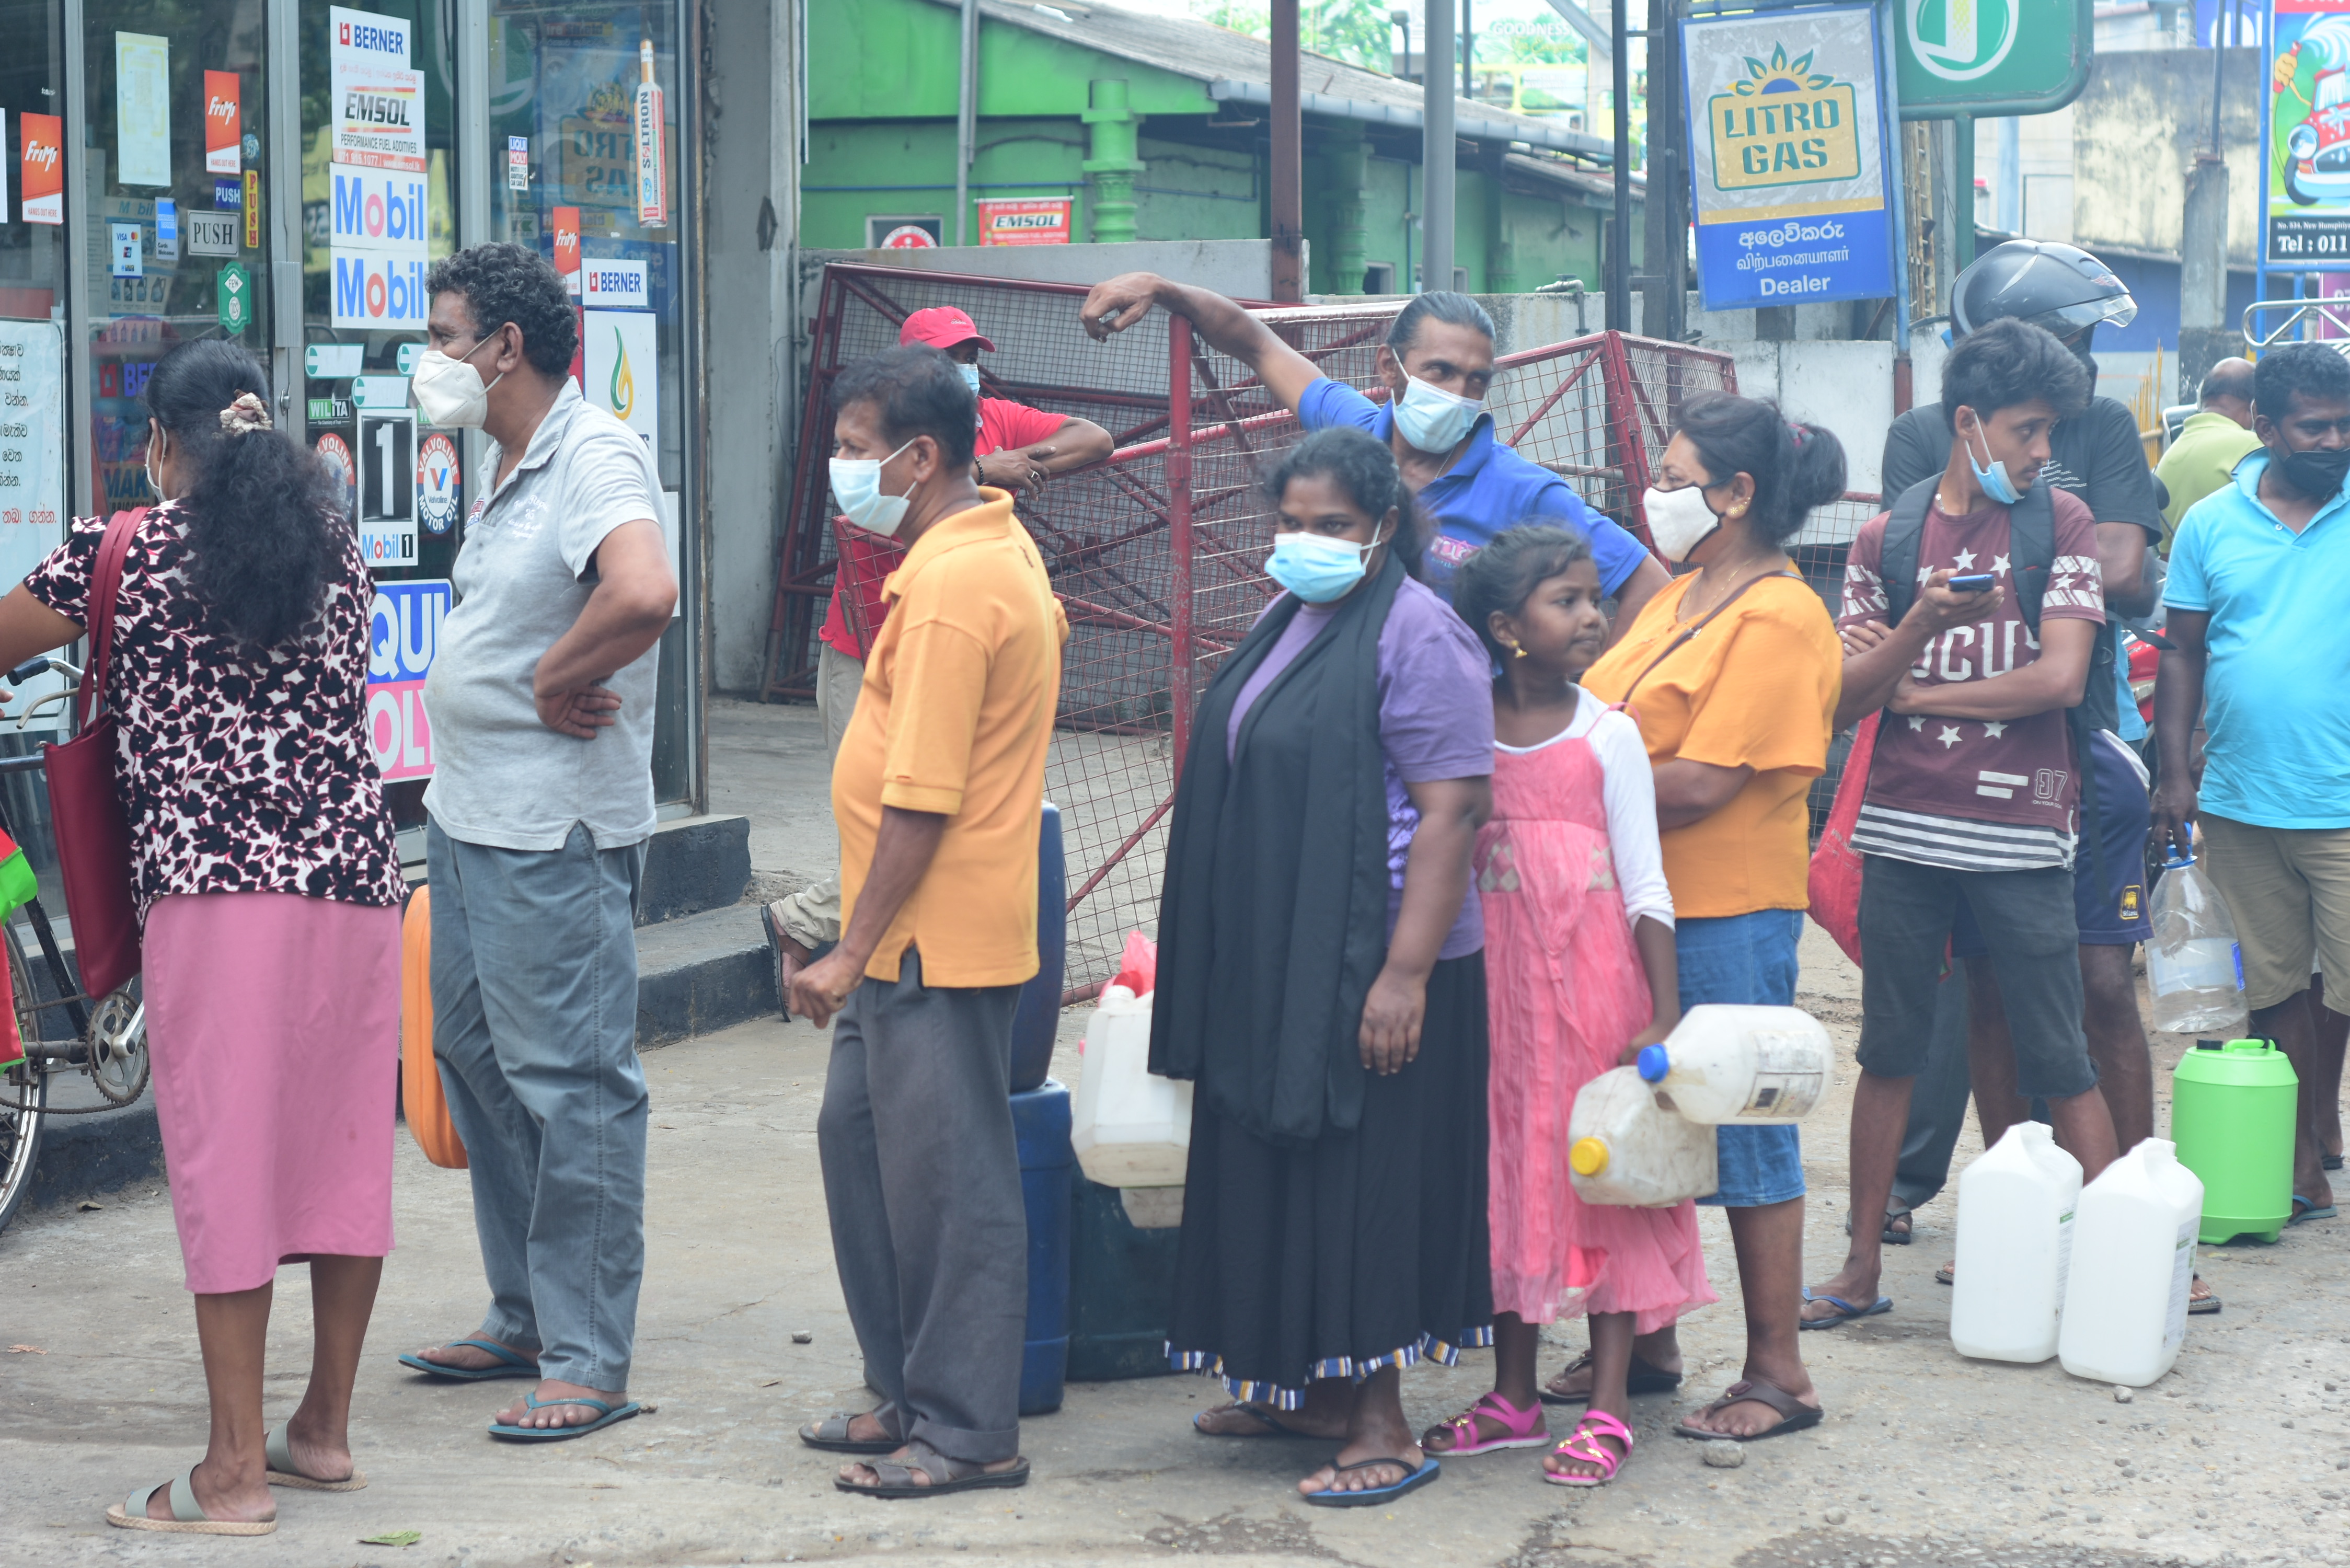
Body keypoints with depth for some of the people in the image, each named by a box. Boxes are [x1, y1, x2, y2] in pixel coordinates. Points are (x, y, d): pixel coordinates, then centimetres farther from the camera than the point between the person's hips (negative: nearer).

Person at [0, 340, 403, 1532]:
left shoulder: (126, 551, 0)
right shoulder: (338, 544, 13)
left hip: (215, 889, -5)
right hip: (356, 879, 5)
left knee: (226, 1162, -2)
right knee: (345, 1143, 12)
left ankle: (236, 1470, 0)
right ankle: (325, 1430, 23)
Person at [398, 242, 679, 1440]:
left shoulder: (597, 457, -17)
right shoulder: (508, 466, 15)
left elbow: (643, 593, -36)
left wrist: (555, 682, -22)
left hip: (555, 832, -11)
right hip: (467, 813, 11)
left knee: (570, 1085, -6)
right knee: (477, 1064, 17)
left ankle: (589, 1363, -1)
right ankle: (523, 1320, 29)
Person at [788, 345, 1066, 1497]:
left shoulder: (950, 585, -20)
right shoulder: (999, 546, 12)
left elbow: (921, 797, -23)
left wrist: (852, 952, -18)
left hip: (935, 937, -11)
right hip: (915, 938, 11)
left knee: (947, 1179, -2)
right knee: (858, 1138, 17)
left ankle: (970, 1433, 6)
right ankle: (910, 1392, 26)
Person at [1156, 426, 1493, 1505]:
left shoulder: (1417, 636, -15)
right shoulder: (1285, 621, 13)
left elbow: (1450, 811, -20)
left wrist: (1406, 973, -24)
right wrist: (1224, 953, 21)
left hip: (1370, 972, -9)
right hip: (1270, 970, 9)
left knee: (1363, 1184, -4)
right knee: (1279, 1178, 14)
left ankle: (1381, 1426, 4)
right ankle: (1309, 1387, 27)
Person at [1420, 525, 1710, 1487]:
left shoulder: (1607, 737, -4)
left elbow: (1645, 885, -4)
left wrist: (1664, 1018, -9)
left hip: (1596, 982, -2)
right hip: (1500, 982, 3)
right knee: (1510, 1176, 9)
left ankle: (1607, 1408, 7)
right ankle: (1513, 1397, 20)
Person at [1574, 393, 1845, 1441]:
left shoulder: (1778, 619, -15)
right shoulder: (1683, 596, 14)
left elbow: (1702, 782, -21)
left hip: (1728, 914, -9)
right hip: (1640, 899, 9)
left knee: (1743, 1129, -1)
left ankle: (1778, 1373, 8)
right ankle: (1646, 1344, 26)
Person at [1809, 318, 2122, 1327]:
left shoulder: (2061, 523, 2)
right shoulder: (1887, 539, 8)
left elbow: (2060, 677, -9)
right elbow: (1845, 701, 3)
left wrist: (1918, 693, -3)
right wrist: (1922, 621, -14)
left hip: (2020, 829, -2)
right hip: (1905, 828, 3)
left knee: (2057, 1062, -1)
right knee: (1888, 1054, 9)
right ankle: (1862, 1269, 16)